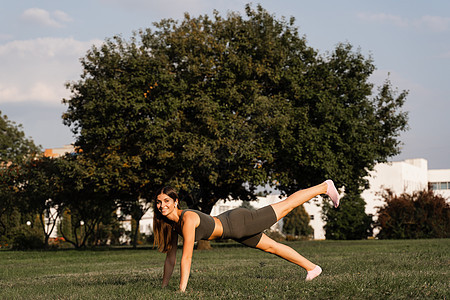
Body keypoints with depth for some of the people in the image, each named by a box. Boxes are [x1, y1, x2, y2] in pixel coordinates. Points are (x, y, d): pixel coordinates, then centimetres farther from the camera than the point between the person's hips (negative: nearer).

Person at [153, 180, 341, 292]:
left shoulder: (187, 219, -34)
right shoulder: (170, 223, -10)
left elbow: (186, 257, -38)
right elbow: (170, 257, -1)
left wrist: (181, 290, -38)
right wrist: (164, 288, -1)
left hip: (239, 223, -7)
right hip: (233, 231, 7)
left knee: (285, 206, 11)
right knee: (270, 247, 22)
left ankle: (324, 187, 31)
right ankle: (311, 268, 42)